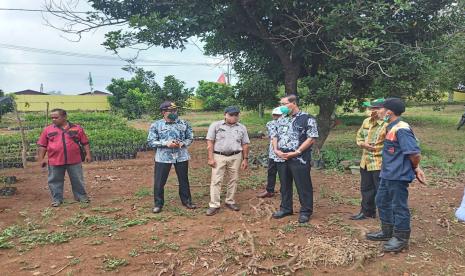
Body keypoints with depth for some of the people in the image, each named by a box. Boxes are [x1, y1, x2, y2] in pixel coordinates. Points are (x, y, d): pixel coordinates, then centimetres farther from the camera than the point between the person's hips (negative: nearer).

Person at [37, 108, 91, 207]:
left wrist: (88, 154, 0)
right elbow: (42, 145, 6)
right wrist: (41, 159, 2)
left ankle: (81, 196, 25)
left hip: (74, 160, -1)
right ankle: (57, 199, 25)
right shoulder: (48, 130, 4)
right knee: (55, 181, 10)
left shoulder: (77, 128, 2)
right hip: (55, 161, 1)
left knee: (78, 180, 9)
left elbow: (85, 143, 6)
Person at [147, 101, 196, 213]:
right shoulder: (156, 125, -3)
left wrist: (182, 143, -13)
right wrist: (166, 143, -18)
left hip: (181, 157, 2)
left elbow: (190, 138, 8)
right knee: (159, 182, 4)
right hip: (163, 157, -2)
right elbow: (151, 141, -5)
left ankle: (186, 201, 30)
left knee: (184, 180, 13)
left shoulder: (184, 124, 2)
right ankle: (158, 204, 21)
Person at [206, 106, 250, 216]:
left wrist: (245, 159, 5)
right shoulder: (216, 125, 0)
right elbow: (210, 142, -3)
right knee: (216, 180, -4)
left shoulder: (242, 128, 8)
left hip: (235, 157, 3)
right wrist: (210, 158, -9)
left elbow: (245, 145, 10)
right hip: (219, 156, -2)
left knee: (233, 180, 8)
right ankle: (214, 205, 2)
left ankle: (230, 201, 23)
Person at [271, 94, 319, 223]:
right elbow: (275, 136, 15)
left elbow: (312, 138, -11)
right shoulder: (281, 119, 12)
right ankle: (285, 208, 29)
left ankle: (306, 211, 16)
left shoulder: (307, 119, -6)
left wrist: (296, 152, -16)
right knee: (284, 185, 15)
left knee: (303, 186, 3)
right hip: (282, 158, 6)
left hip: (299, 159, -6)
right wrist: (276, 150, -3)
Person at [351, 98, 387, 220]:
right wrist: (362, 143, 0)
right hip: (366, 162, 8)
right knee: (366, 188, 19)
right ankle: (367, 211, 34)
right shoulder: (366, 121, 10)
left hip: (380, 163, -8)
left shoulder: (387, 124, -17)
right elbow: (359, 136, 20)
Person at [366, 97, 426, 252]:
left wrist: (415, 168, -6)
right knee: (382, 201, 19)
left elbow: (415, 153, -24)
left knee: (399, 206, 3)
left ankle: (401, 238, 17)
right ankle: (387, 232, 34)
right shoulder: (391, 128, 9)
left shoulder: (401, 129, -21)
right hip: (388, 174, 10)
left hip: (398, 176, -10)